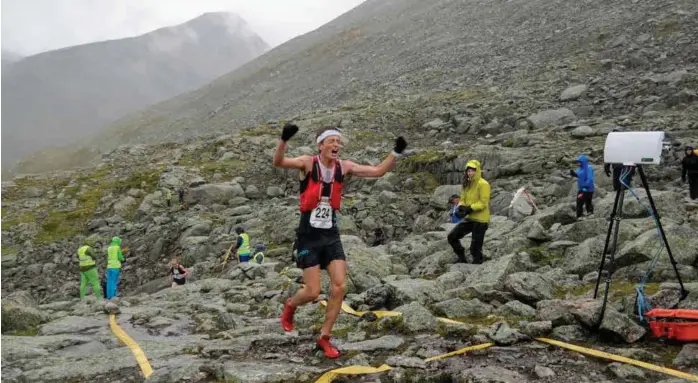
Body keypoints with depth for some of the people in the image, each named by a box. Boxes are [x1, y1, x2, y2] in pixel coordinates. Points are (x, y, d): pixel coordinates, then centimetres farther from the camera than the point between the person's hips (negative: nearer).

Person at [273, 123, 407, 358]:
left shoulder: (344, 167, 1)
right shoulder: (308, 163, -11)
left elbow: (378, 171, 5)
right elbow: (278, 163, -28)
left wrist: (396, 153, -9)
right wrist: (284, 140, -46)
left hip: (331, 235, 4)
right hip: (309, 236, -4)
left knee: (339, 287, -4)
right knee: (313, 292, -5)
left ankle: (324, 337, 12)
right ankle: (290, 306, 31)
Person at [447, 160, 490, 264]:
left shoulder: (483, 184, -14)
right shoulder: (467, 184, 11)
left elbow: (483, 203, -19)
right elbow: (463, 200, 14)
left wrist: (469, 209, -26)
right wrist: (460, 207, -7)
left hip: (480, 220, -8)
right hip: (469, 218, 8)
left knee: (475, 247, -2)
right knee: (452, 236, 4)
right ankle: (462, 258, 20)